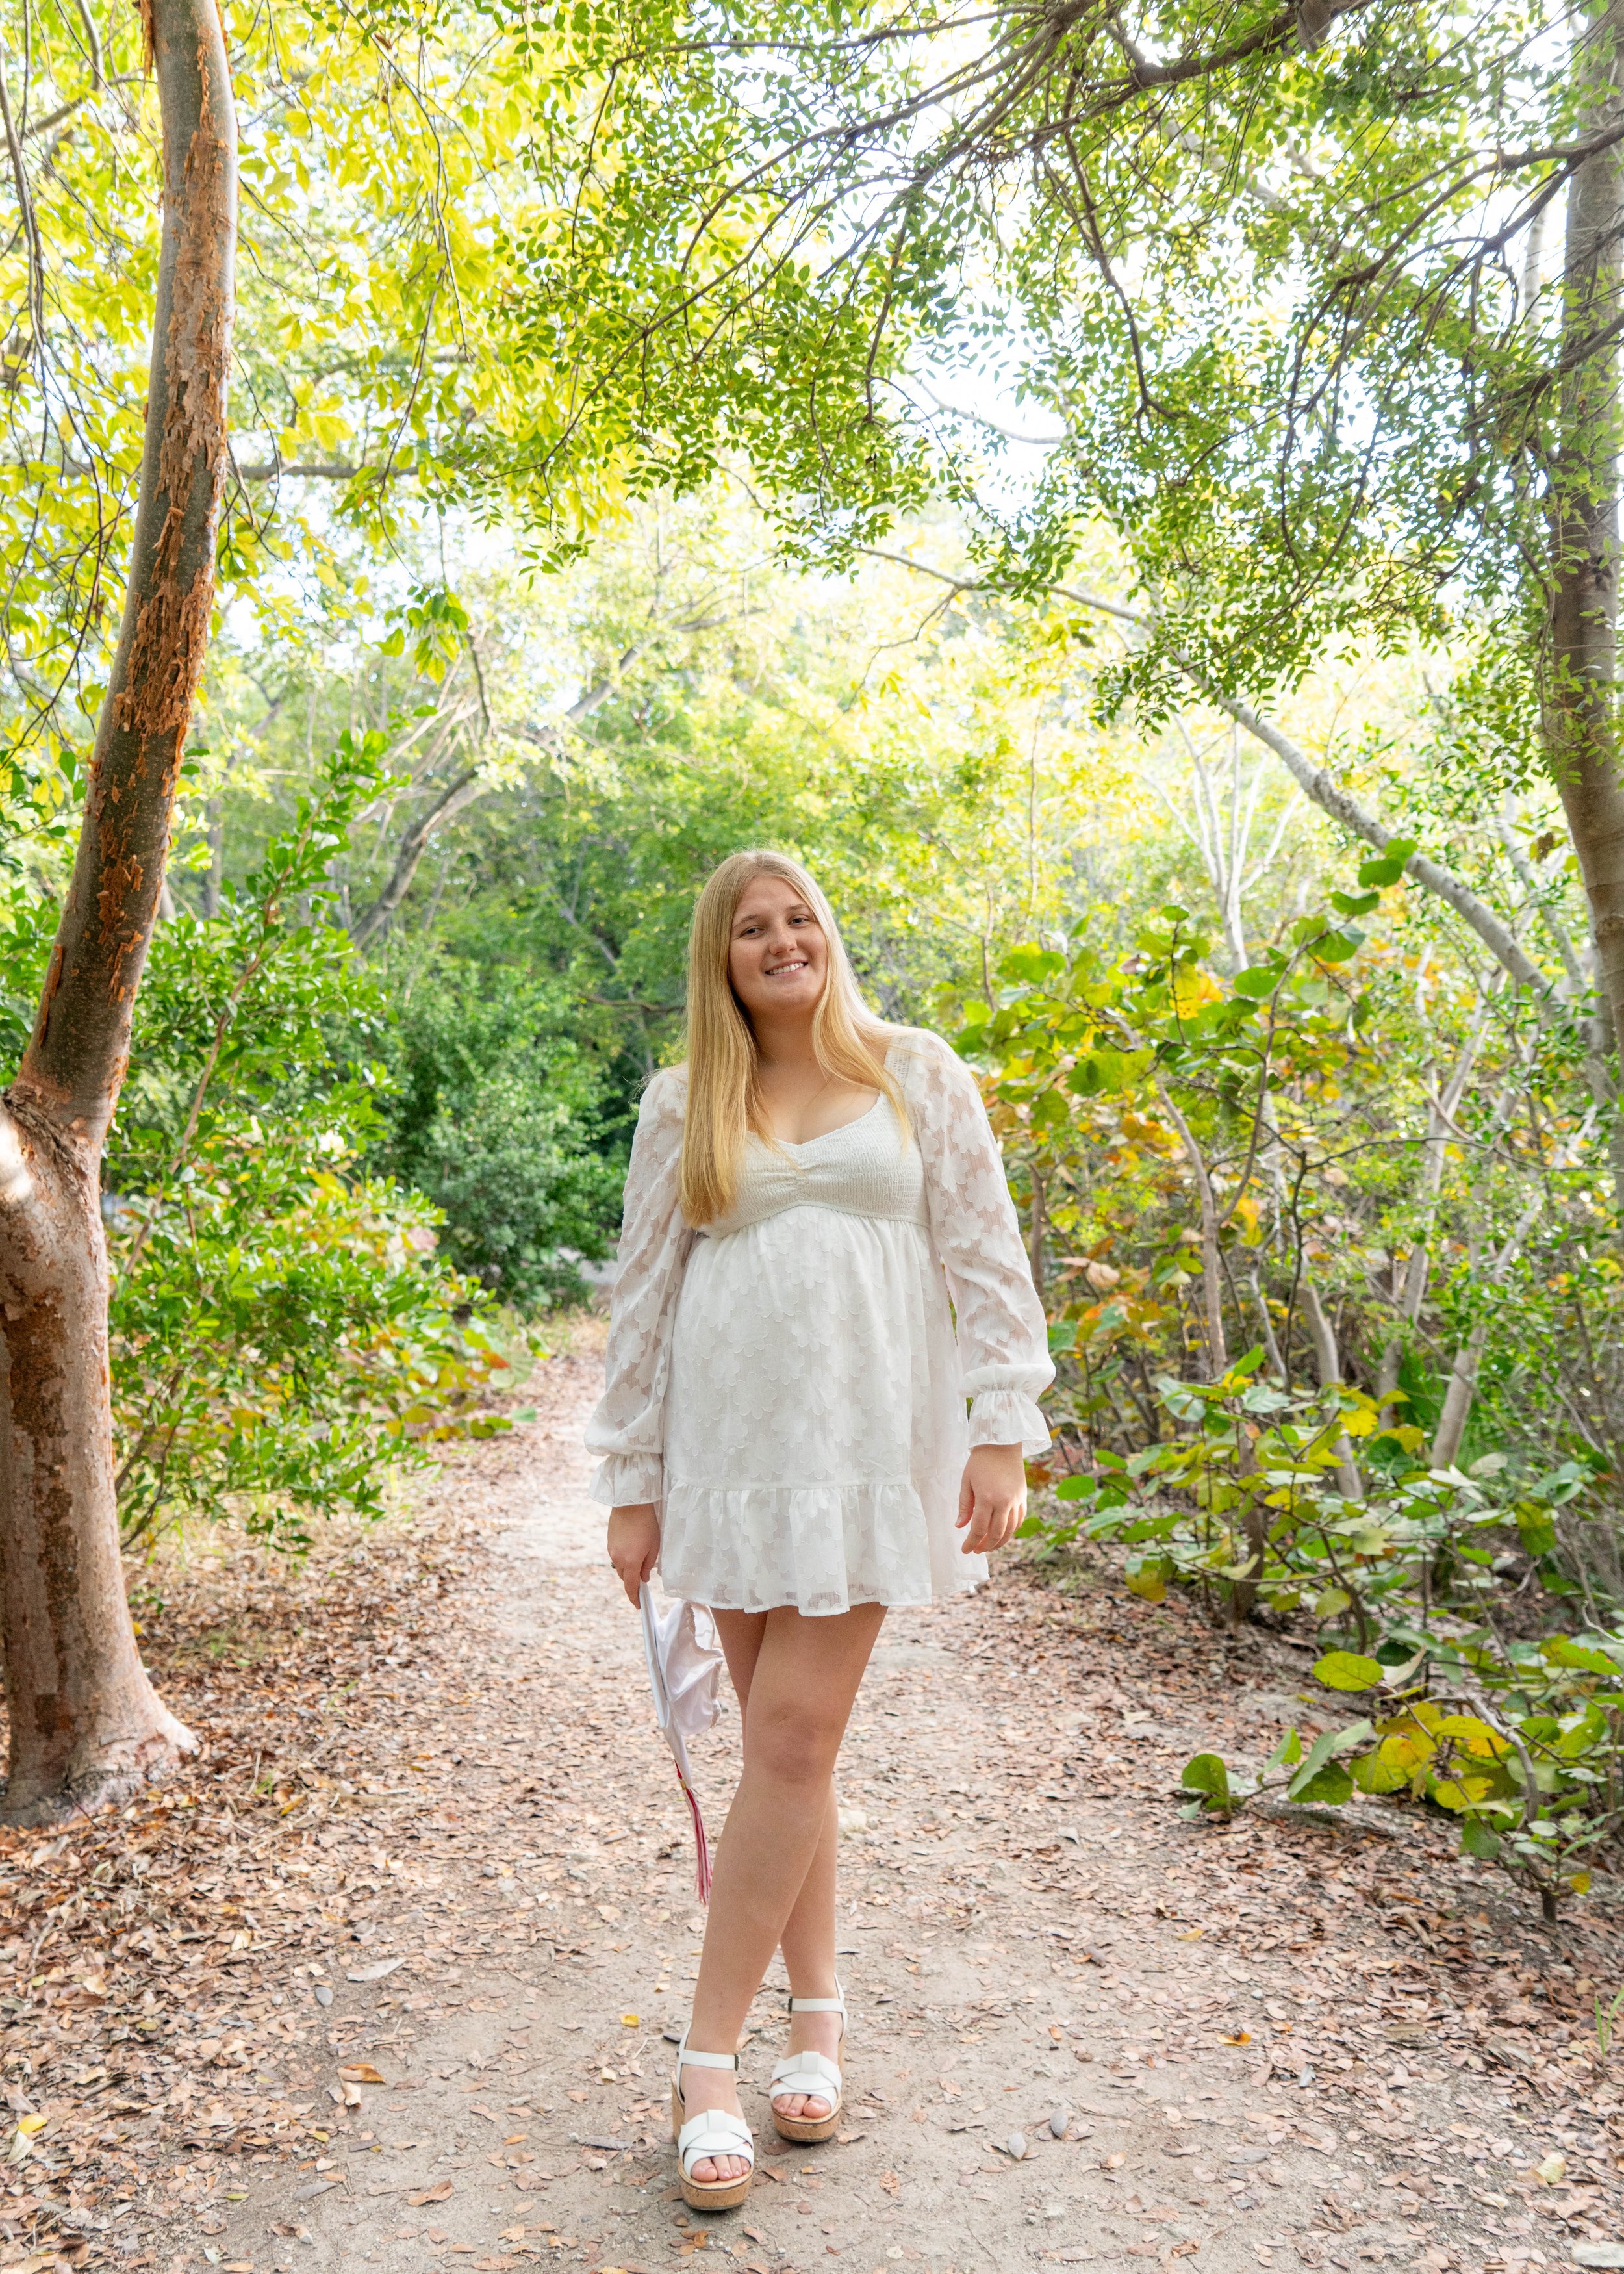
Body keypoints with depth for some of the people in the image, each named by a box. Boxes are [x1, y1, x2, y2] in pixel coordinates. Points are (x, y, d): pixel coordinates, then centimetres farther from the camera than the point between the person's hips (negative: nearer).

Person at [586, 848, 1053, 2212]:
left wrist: (1004, 1434, -4)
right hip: (730, 1450, 2)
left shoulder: (916, 1073, 4)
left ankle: (711, 2061, 9)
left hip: (868, 1445, -2)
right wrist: (632, 1482, 6)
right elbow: (644, 1293, 9)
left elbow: (985, 1257, 2)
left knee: (793, 1738, -4)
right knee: (789, 1741, 9)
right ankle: (817, 2013, 26)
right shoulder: (684, 1104, 7)